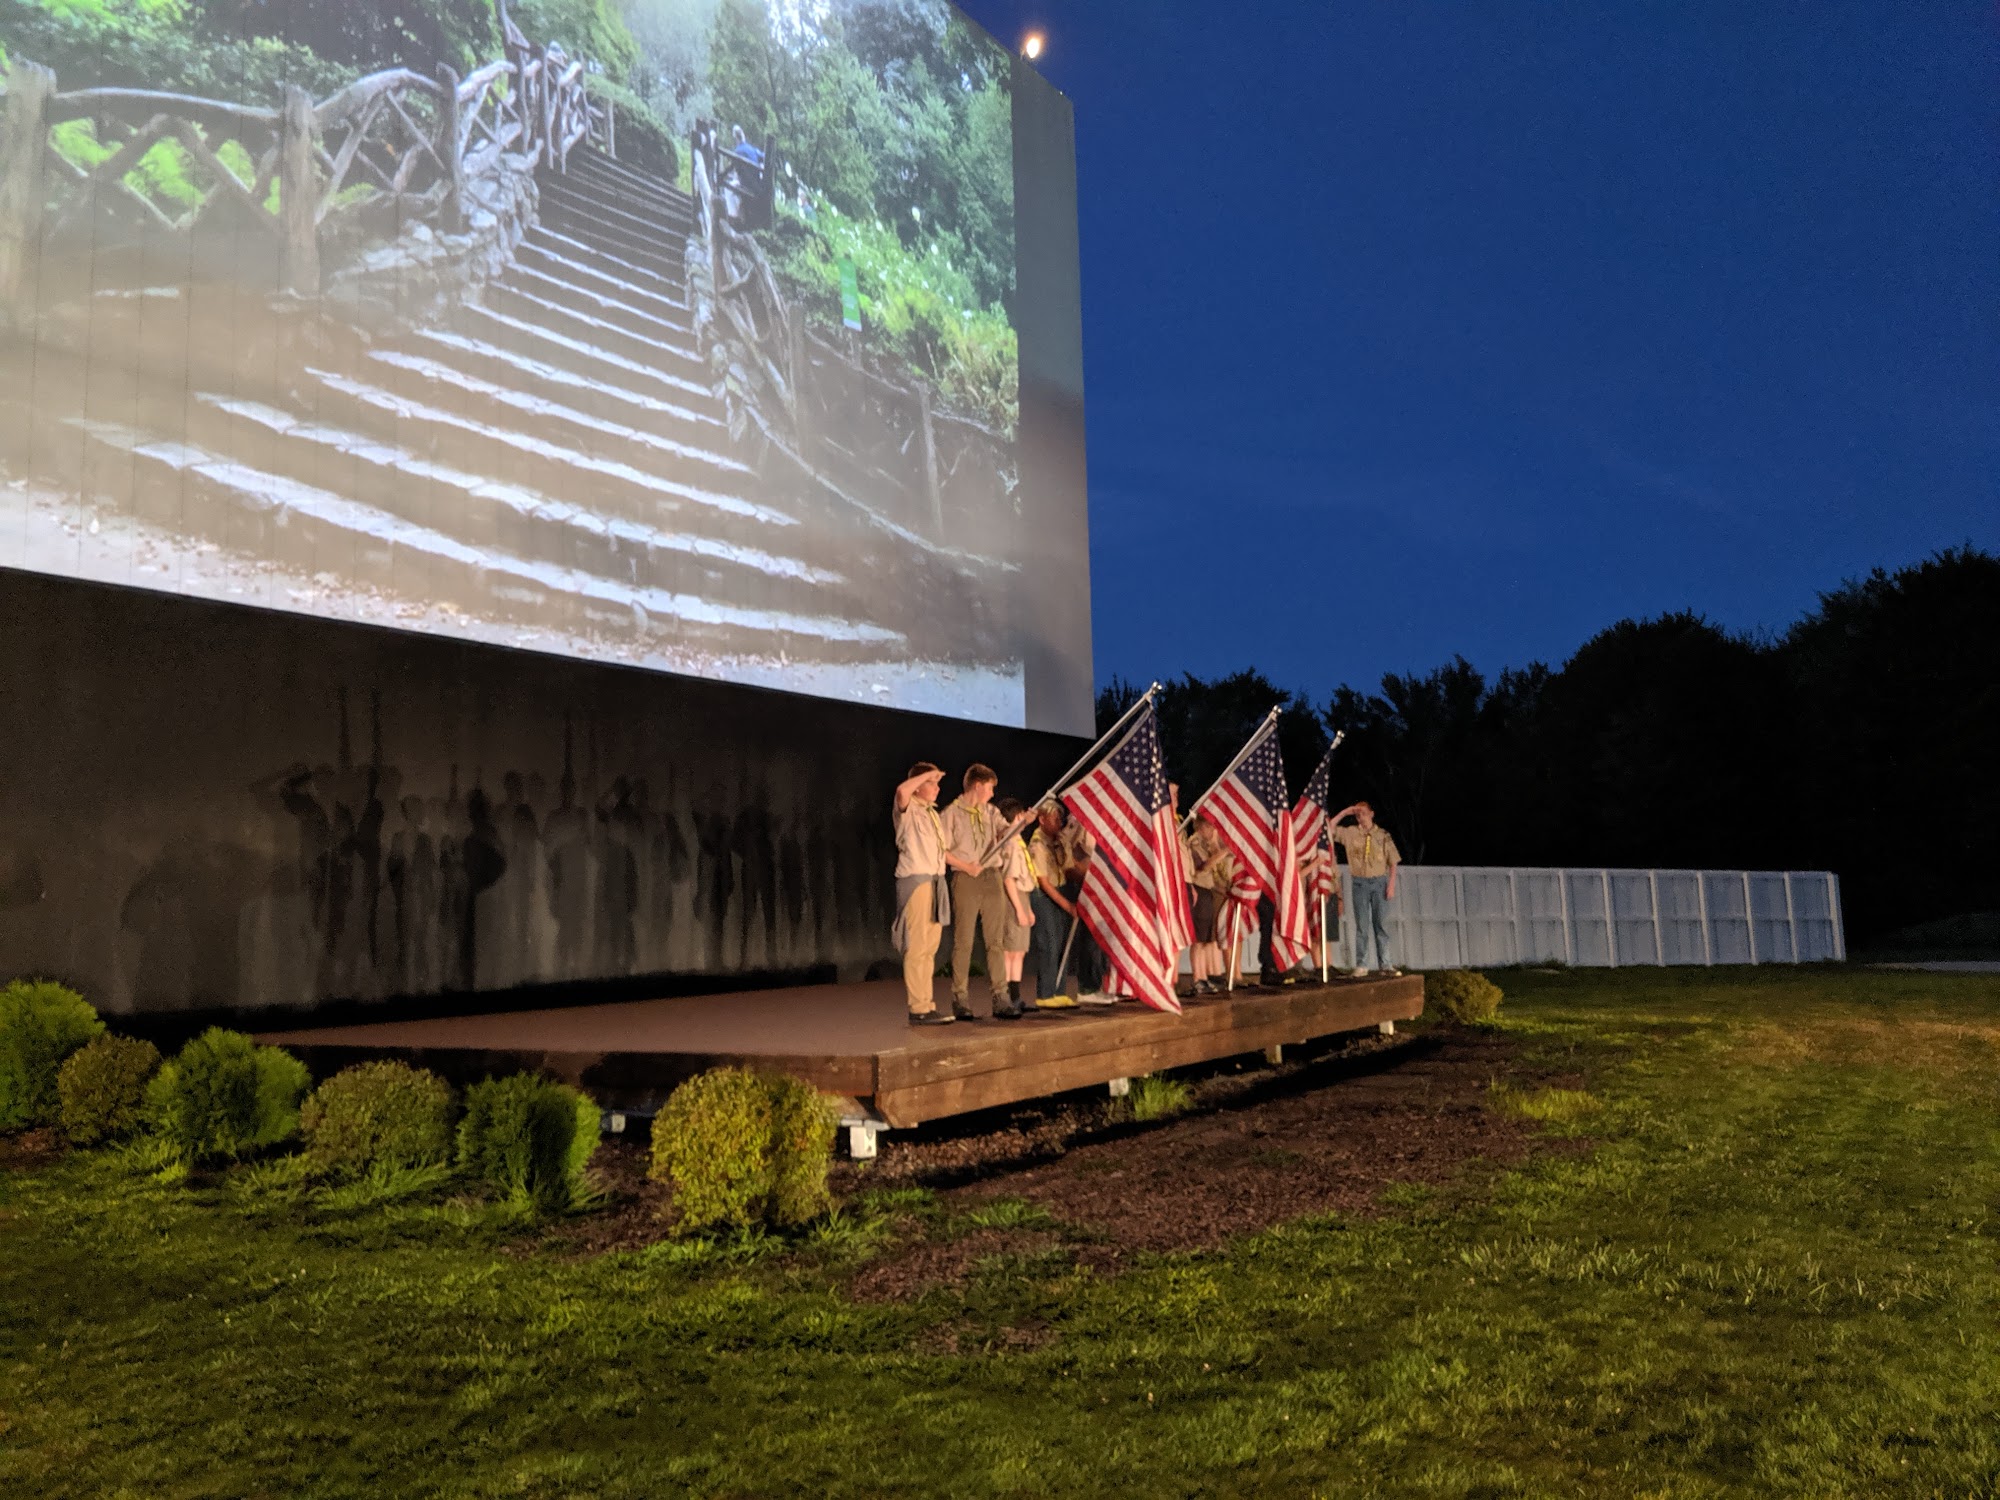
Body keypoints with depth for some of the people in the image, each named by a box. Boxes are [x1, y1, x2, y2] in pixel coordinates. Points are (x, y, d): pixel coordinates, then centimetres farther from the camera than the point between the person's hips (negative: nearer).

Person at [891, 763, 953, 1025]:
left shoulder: (933, 814, 22)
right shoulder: (909, 809, -5)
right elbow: (902, 791, -28)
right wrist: (928, 774, -15)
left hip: (935, 881, 9)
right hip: (915, 880, -9)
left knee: (930, 947, 11)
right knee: (917, 947, -10)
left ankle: (926, 1004, 16)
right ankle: (918, 1009, -10)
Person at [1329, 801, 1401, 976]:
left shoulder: (1383, 835, 3)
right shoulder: (1350, 833, 6)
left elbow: (1393, 862, 2)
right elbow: (1330, 829, 0)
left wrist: (1391, 885, -6)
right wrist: (1345, 812, -1)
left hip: (1380, 882, 0)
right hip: (1360, 883, 0)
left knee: (1381, 924, 2)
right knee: (1362, 925, 3)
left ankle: (1384, 964, 6)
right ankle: (1360, 965, 5)